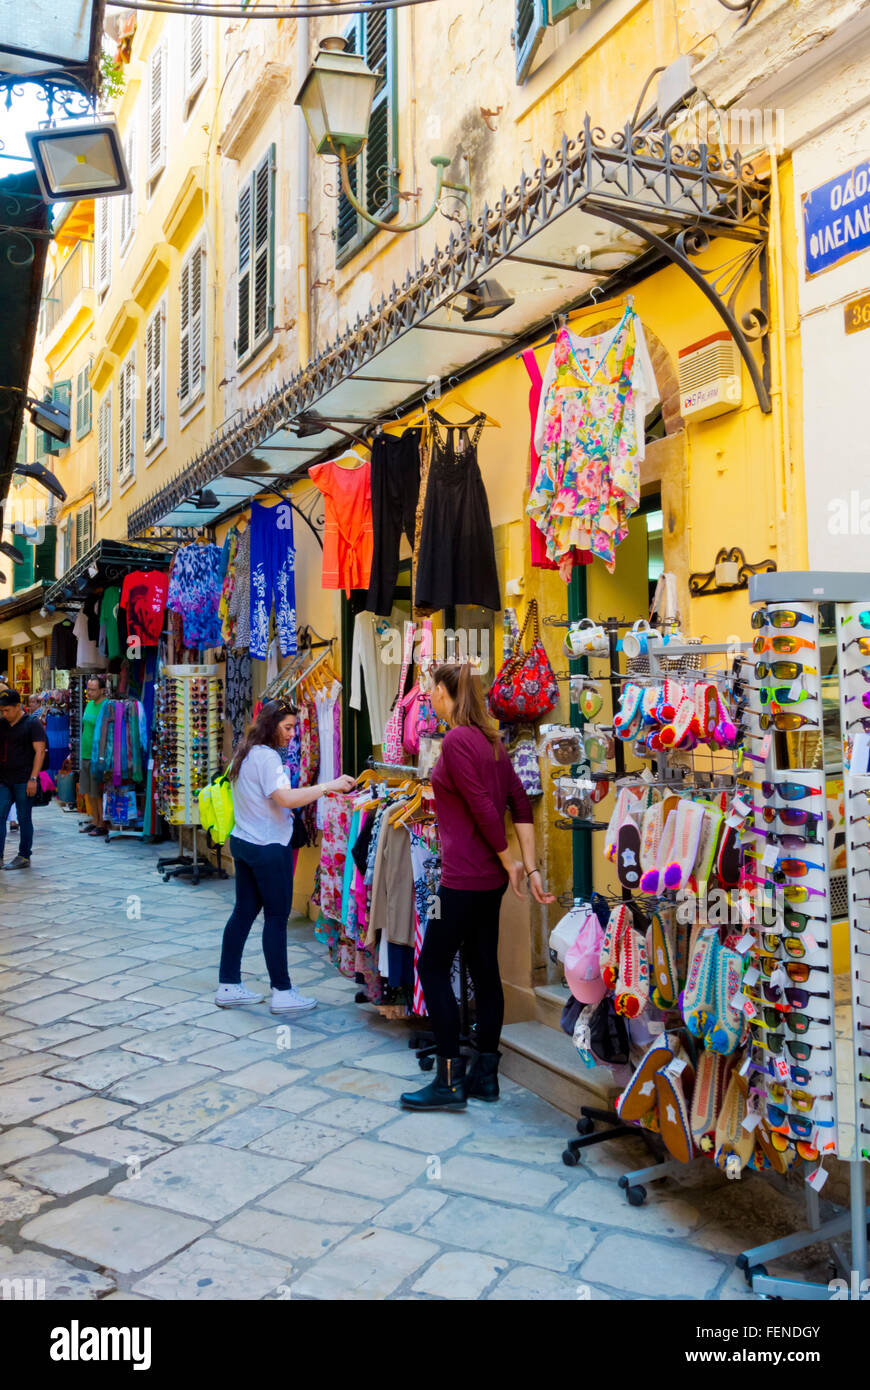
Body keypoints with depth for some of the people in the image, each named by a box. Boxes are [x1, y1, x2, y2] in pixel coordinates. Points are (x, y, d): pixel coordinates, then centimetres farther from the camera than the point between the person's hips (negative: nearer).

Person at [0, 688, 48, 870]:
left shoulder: (32, 724, -4)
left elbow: (40, 751, -10)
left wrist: (33, 779, -16)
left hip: (23, 781, -5)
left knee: (24, 819, 2)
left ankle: (24, 857, 10)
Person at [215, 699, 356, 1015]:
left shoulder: (245, 753, 14)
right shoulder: (267, 756, -17)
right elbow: (287, 797, -28)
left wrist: (280, 810, 20)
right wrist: (331, 785, -27)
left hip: (243, 842, 9)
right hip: (268, 847, -9)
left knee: (244, 912, 12)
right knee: (276, 917, -2)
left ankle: (228, 986, 18)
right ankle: (282, 993, 4)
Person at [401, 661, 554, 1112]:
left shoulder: (455, 740, -15)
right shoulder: (489, 739, 11)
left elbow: (483, 808, -19)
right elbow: (520, 803, 9)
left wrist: (509, 862, -8)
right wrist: (530, 867, 8)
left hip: (464, 876, -9)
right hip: (490, 877, 9)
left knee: (432, 966, 1)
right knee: (484, 968, 13)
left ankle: (450, 1081, 5)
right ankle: (485, 1075, 22)